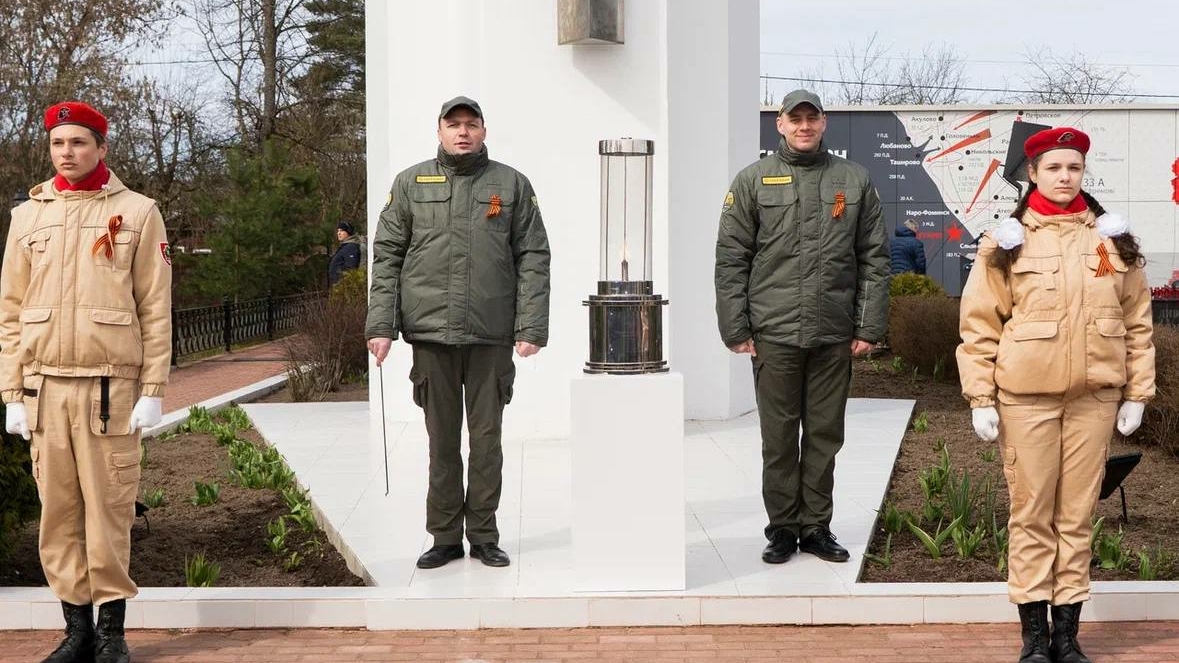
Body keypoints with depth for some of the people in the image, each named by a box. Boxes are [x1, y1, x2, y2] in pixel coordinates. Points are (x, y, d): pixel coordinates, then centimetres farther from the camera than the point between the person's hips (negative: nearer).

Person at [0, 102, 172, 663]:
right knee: (58, 512, 5)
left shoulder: (137, 212, 3)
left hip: (110, 385, -3)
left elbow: (156, 310, 1)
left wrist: (153, 390, -5)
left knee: (109, 511, 0)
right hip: (45, 385, 3)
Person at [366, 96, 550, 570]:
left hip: (492, 335, 0)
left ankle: (483, 535, 17)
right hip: (430, 333, 1)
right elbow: (386, 256, 6)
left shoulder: (512, 184, 7)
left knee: (487, 437, 6)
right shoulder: (411, 183, 8)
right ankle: (445, 536, 17)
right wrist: (380, 325, -3)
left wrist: (531, 327, -6)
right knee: (441, 438, 7)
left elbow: (533, 258, 3)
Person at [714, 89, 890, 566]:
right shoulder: (754, 181, 4)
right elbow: (730, 260, 2)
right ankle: (783, 527, 15)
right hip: (774, 334, -1)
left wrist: (869, 327, 1)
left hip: (835, 336, 1)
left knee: (825, 436, 8)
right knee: (779, 437, 5)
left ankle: (817, 526, 18)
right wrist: (736, 329, -4)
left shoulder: (854, 180, 8)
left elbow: (875, 258, 7)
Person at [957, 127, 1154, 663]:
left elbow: (1137, 322, 9)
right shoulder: (1006, 242, 0)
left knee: (1077, 515, 7)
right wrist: (981, 399, -5)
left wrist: (1137, 393, 5)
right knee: (1031, 514, 4)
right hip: (1026, 397, -2)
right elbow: (979, 325, -1)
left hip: (1094, 397, 2)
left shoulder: (1114, 239, 6)